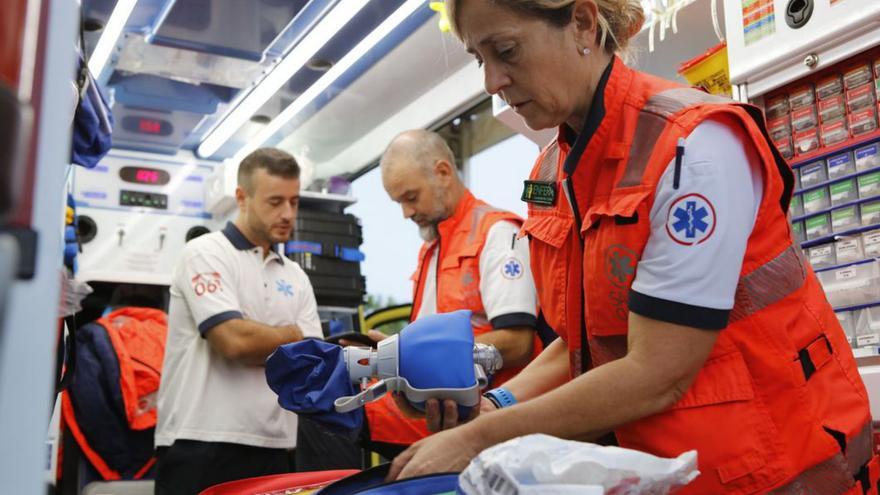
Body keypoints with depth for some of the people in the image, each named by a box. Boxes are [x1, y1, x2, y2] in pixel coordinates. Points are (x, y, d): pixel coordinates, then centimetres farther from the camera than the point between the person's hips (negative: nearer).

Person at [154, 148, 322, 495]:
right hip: (201, 446, -5)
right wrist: (295, 336, -1)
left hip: (271, 449, 6)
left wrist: (258, 346, -12)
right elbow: (235, 340, -17)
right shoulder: (206, 253, -3)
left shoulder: (296, 277, 14)